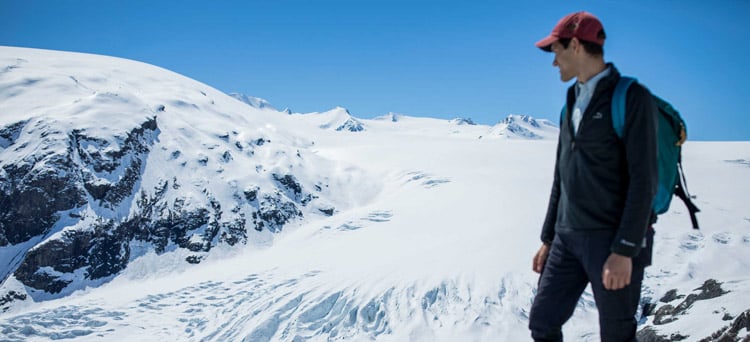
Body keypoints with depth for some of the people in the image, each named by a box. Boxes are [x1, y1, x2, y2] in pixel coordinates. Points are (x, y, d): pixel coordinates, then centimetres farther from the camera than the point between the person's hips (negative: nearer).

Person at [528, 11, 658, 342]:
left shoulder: (632, 97, -9)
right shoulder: (573, 103, 14)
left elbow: (643, 180, -15)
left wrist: (624, 250, -19)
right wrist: (548, 239, 15)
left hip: (614, 241, -7)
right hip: (568, 239, 7)